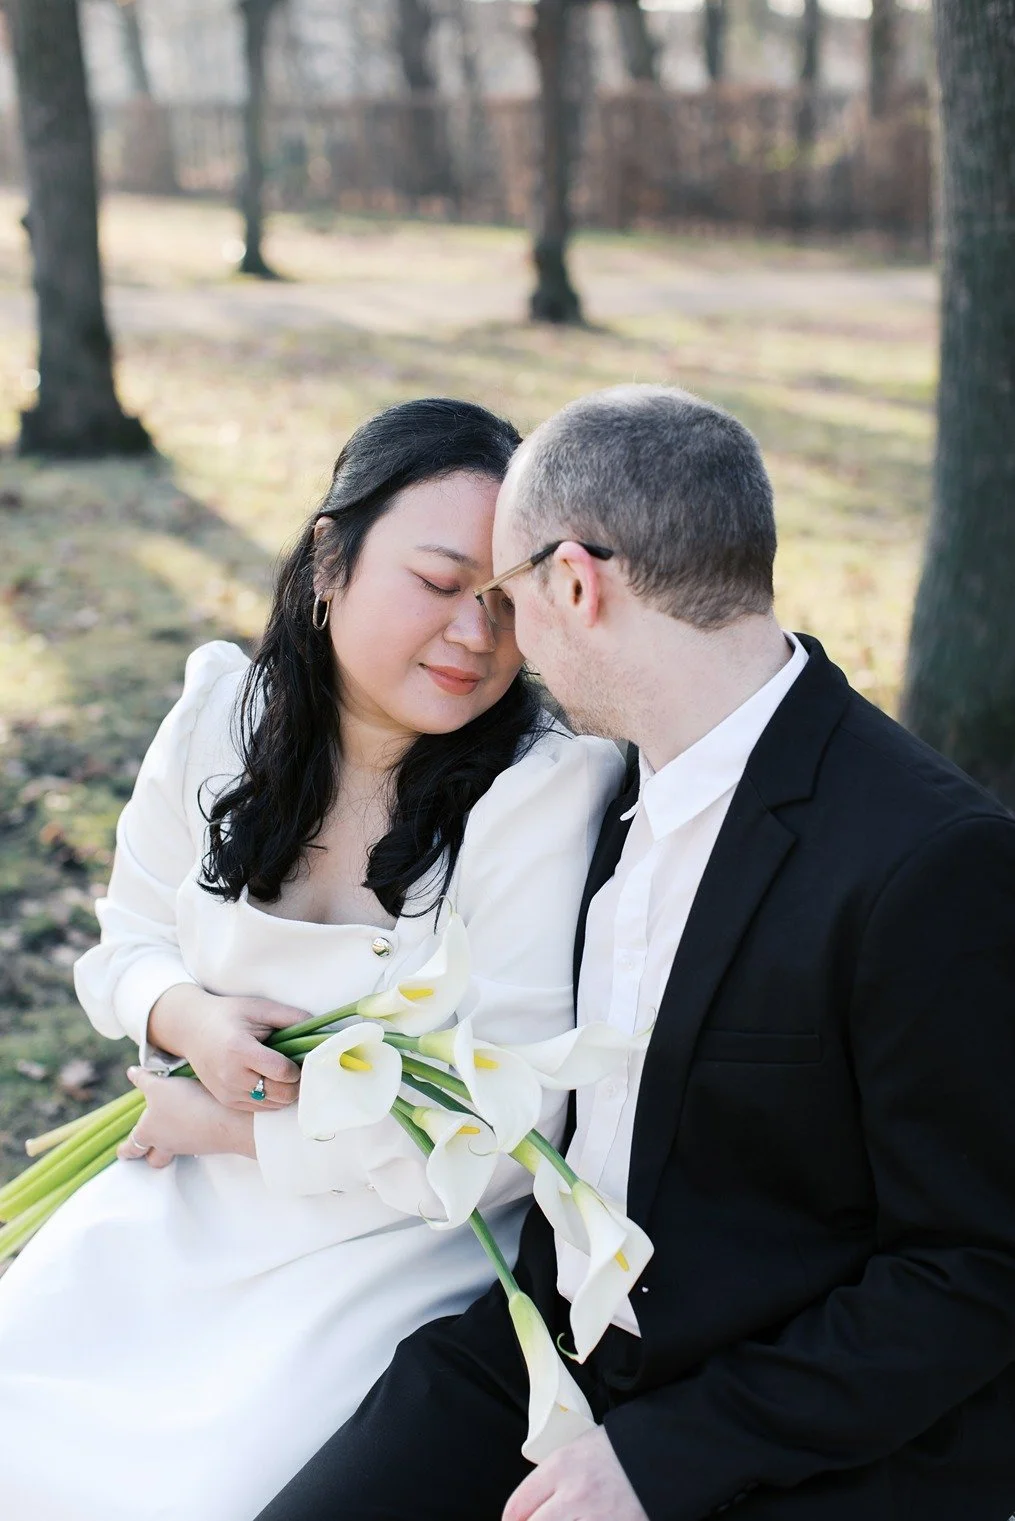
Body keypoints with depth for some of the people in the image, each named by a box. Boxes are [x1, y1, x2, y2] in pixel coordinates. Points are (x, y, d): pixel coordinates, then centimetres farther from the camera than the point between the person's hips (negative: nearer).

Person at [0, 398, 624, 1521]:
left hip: (394, 1245, -4)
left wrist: (228, 1127, -13)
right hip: (180, 1205, 5)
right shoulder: (222, 711, -4)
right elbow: (127, 942, 10)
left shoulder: (550, 789, -19)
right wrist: (188, 1019, -15)